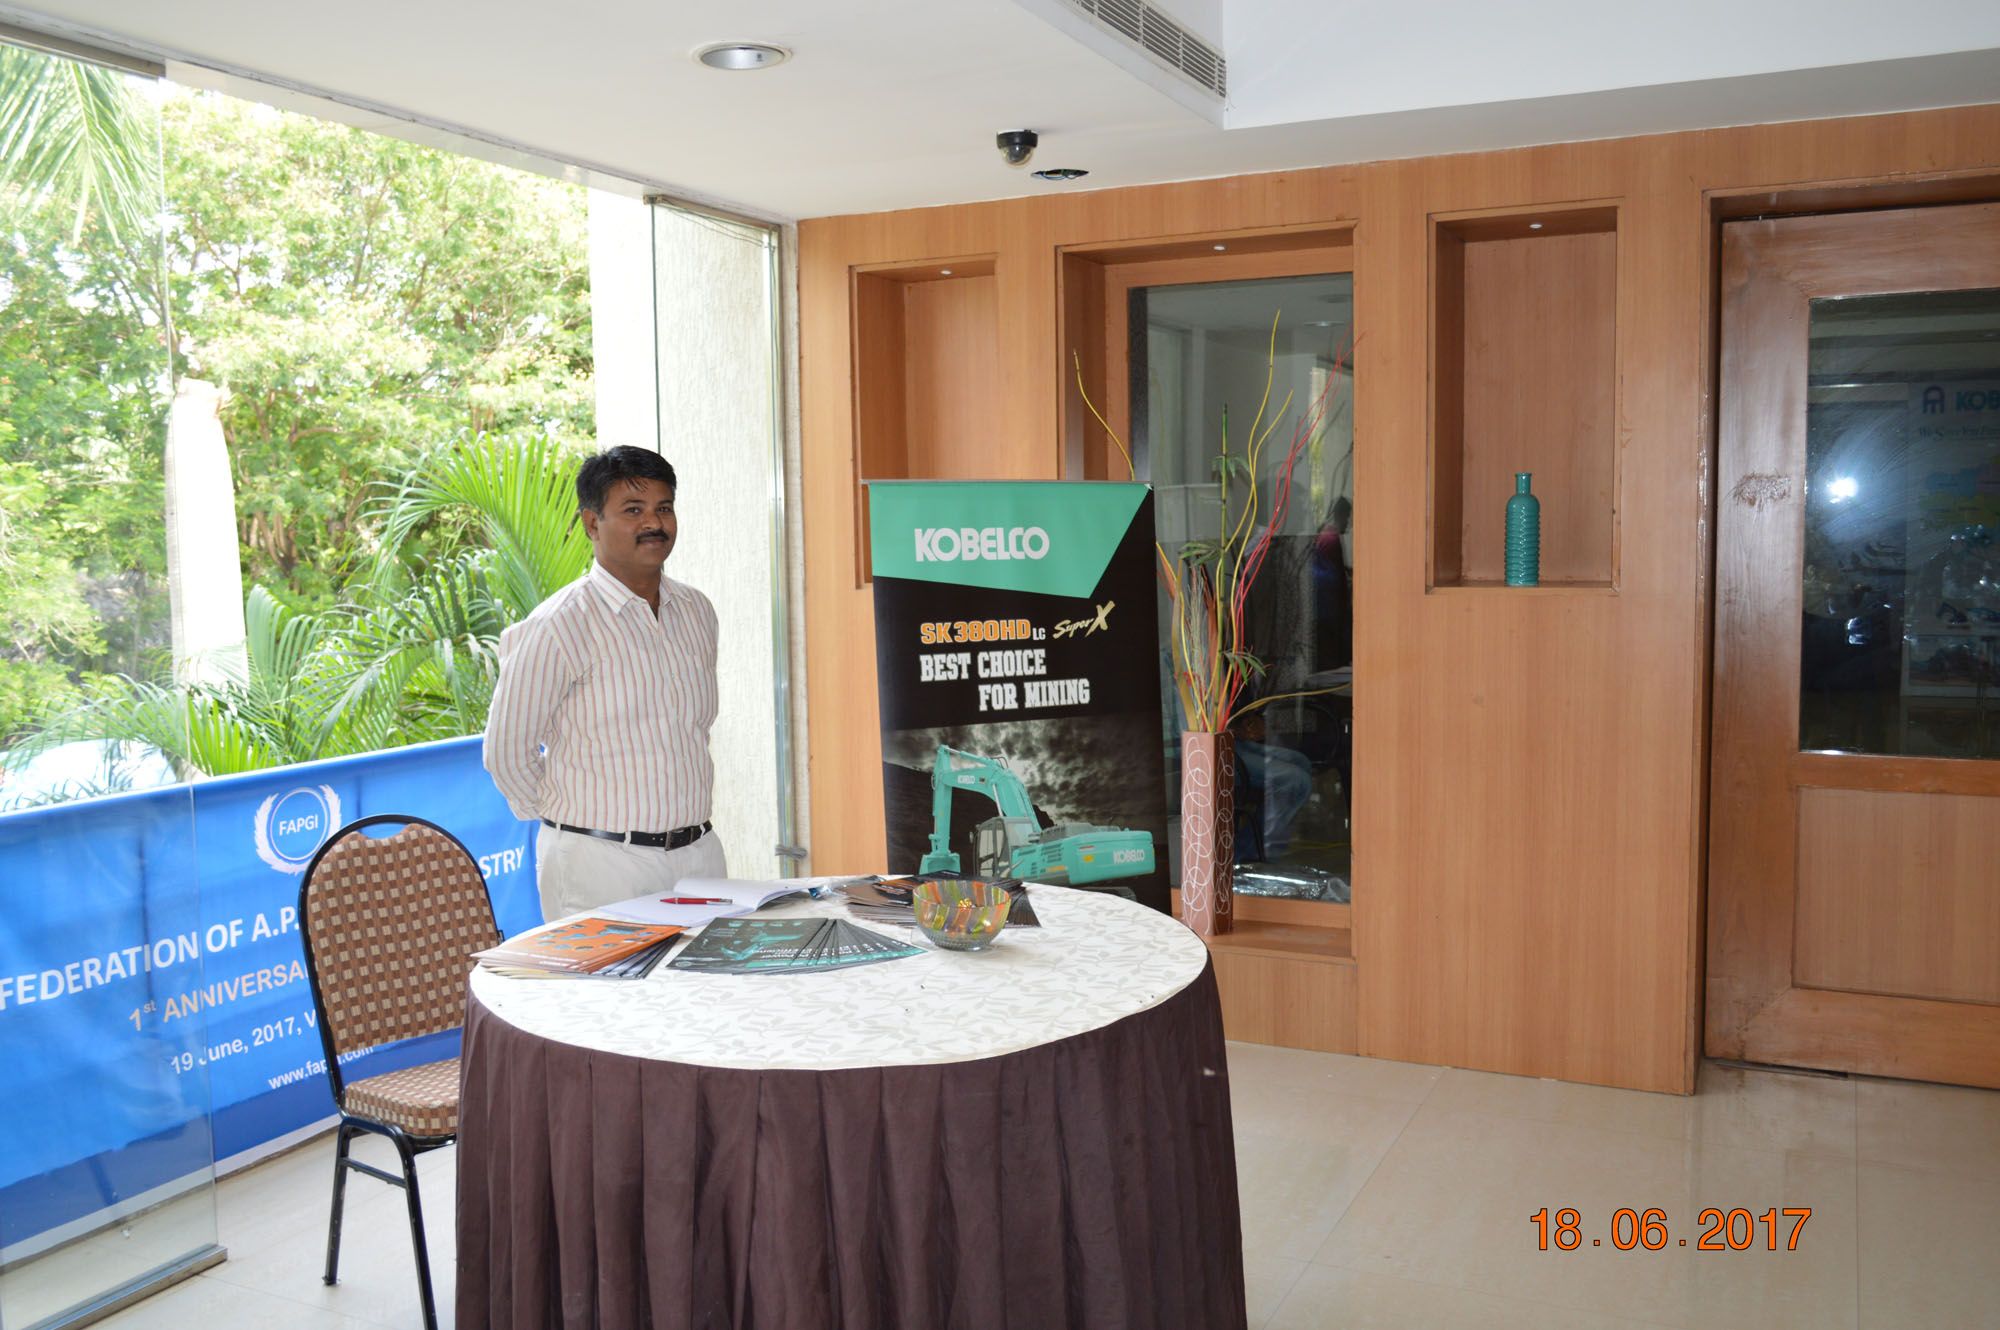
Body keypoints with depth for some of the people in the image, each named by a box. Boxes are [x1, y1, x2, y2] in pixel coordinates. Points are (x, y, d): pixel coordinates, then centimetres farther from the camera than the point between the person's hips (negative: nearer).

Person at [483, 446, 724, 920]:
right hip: (602, 864, -5)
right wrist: (573, 820, 4)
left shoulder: (697, 611, 9)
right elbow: (506, 751, -6)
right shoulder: (558, 627, -11)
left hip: (700, 853, 6)